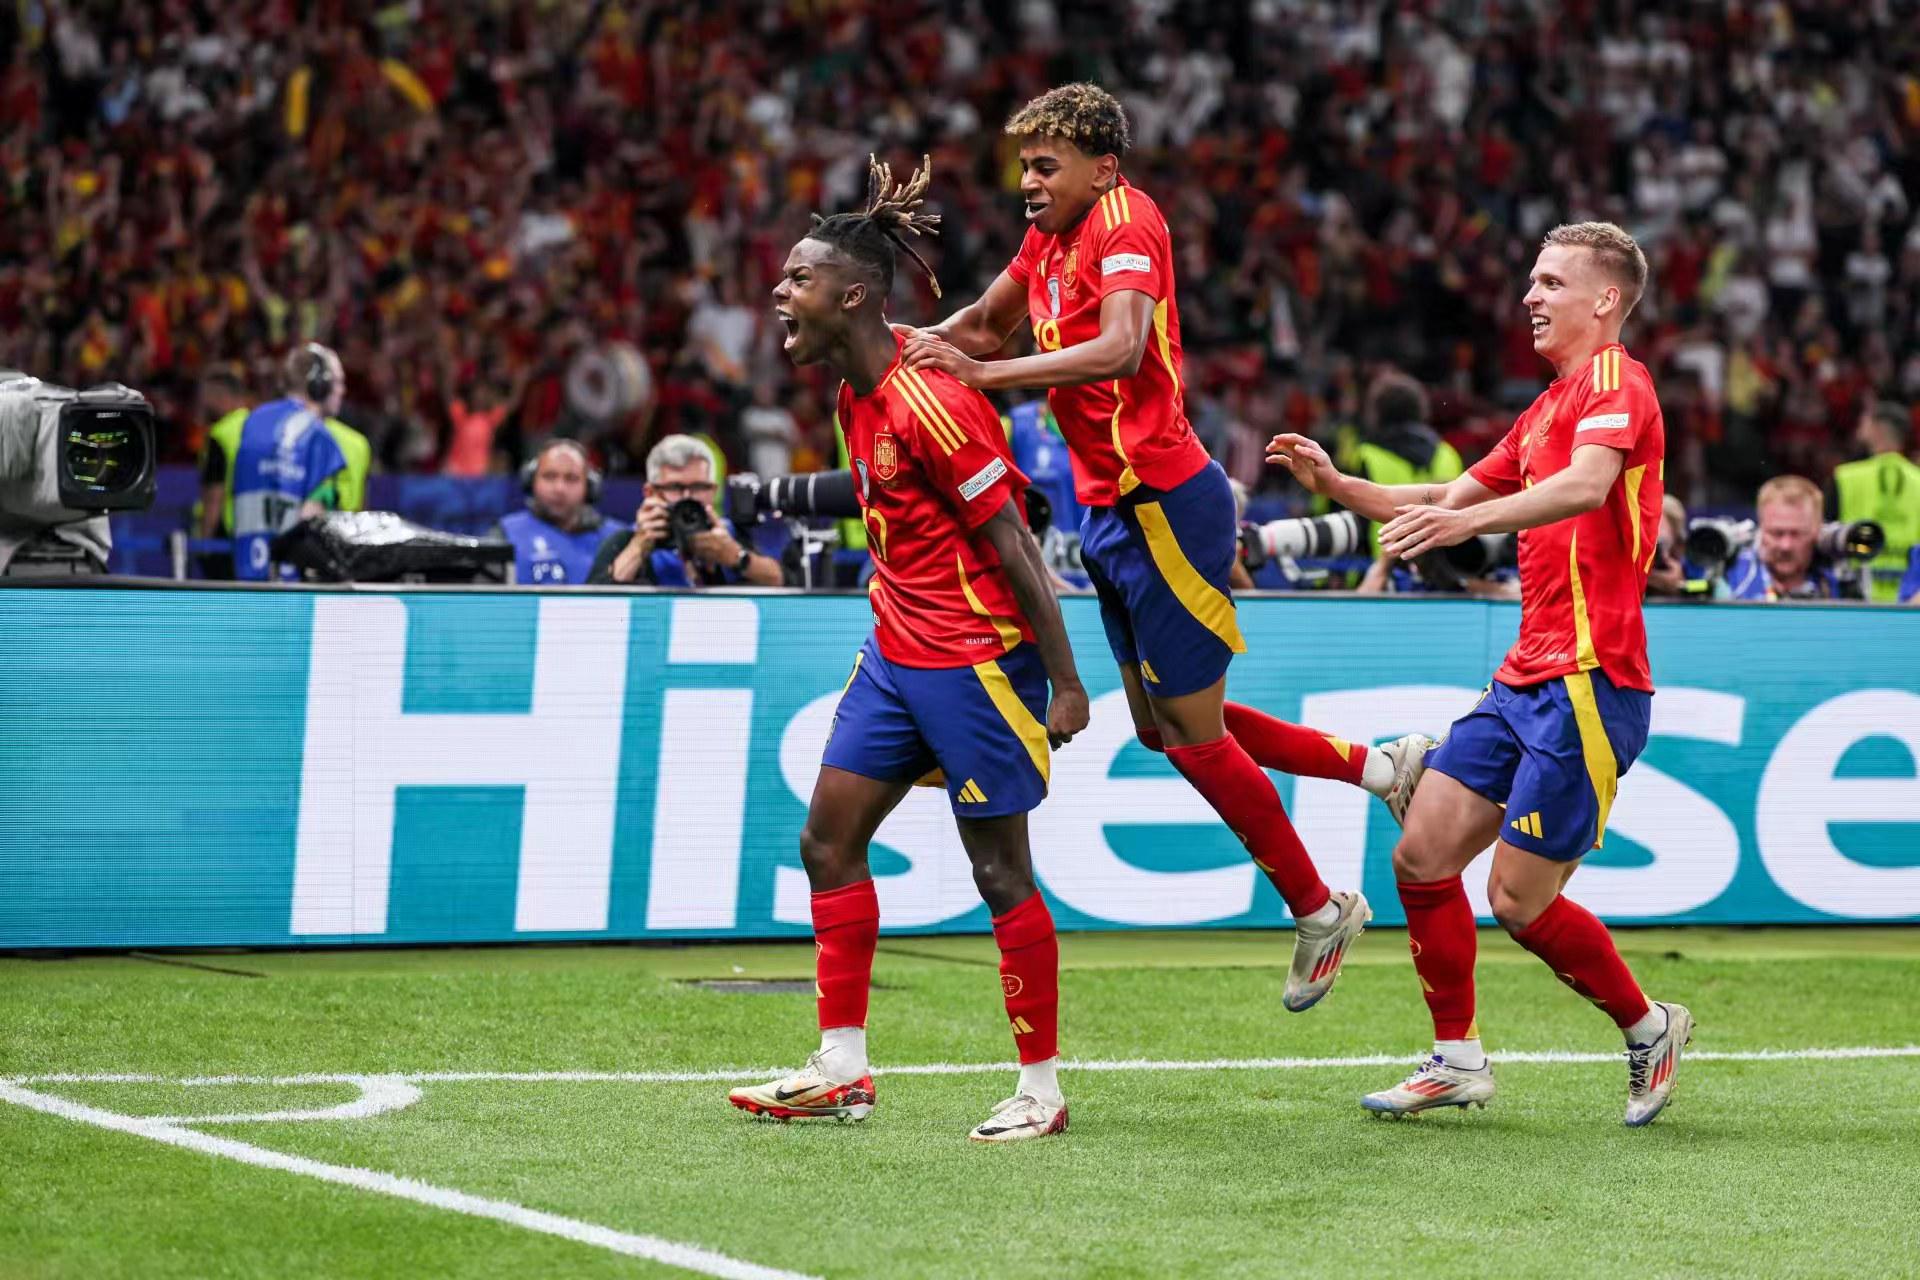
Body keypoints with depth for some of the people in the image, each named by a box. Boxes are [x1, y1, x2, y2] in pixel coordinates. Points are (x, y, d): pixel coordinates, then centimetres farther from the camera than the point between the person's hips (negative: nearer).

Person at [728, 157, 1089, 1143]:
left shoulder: (928, 404, -21)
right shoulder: (856, 394, 7)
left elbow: (1013, 544, -19)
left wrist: (1063, 682, -18)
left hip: (974, 661, -9)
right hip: (897, 648, 9)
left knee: (1001, 872, -3)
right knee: (829, 841, 7)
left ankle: (1041, 1089, 6)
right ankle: (841, 1070, 12)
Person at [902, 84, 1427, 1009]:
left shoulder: (1124, 221, -17)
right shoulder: (1050, 236, 10)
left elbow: (1119, 349, -33)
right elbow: (987, 324, 25)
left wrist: (984, 372, -37)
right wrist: (919, 341, 3)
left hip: (1161, 507, -10)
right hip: (1112, 513, 10)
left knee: (1192, 734, -2)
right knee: (1162, 726, 16)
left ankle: (1318, 911, 13)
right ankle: (1378, 767, 27)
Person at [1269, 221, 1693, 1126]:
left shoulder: (1615, 382, -9)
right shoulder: (1547, 409, 21)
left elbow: (1586, 485, -30)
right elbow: (1449, 500, 28)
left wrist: (1471, 519, -44)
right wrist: (1338, 486, 13)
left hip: (1587, 680, -9)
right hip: (1526, 678, 9)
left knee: (1518, 899, -6)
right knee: (1422, 853, 3)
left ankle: (1647, 1027, 15)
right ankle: (1457, 1059, 12)